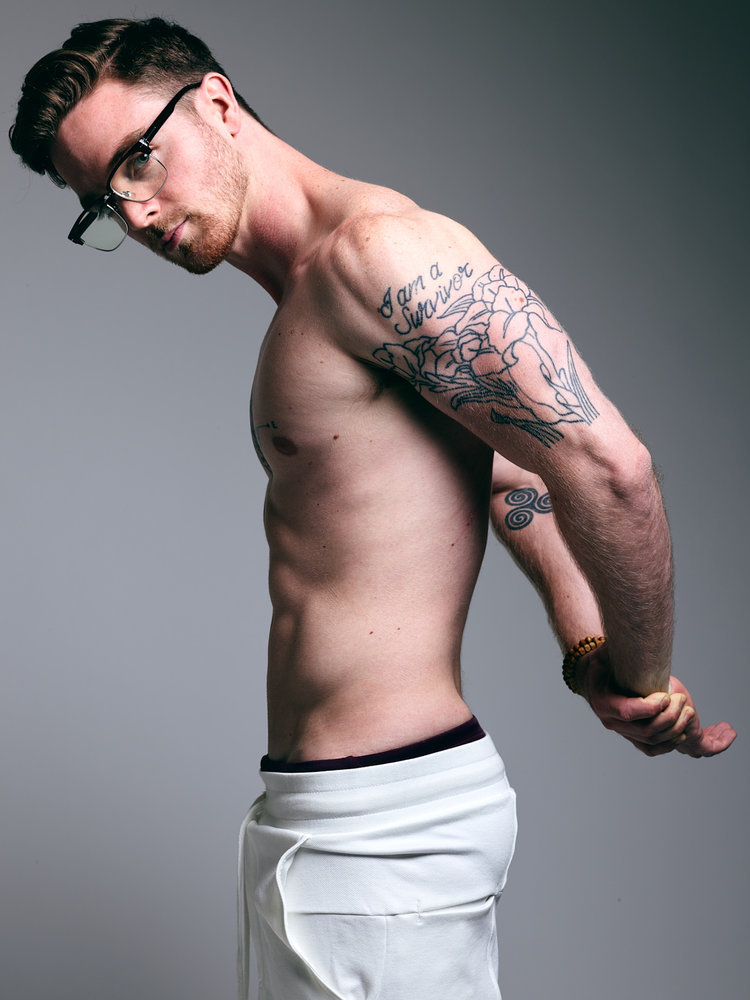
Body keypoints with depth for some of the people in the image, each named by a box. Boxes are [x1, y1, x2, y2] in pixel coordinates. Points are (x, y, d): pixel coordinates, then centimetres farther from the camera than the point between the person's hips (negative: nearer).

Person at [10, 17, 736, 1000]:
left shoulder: (378, 247, -15)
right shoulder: (315, 301, 16)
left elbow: (605, 464, -20)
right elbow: (515, 468, 18)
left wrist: (641, 678, -7)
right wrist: (592, 655, 4)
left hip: (382, 824, -10)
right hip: (332, 807, 10)